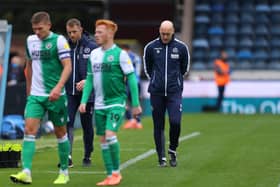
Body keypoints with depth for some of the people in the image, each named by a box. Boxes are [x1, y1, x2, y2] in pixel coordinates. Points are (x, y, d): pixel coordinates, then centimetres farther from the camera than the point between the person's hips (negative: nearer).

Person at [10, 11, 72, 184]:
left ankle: (64, 172, 21)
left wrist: (58, 87, -28)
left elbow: (68, 66, -15)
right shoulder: (31, 40, 9)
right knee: (29, 130, -11)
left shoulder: (59, 40, -9)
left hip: (55, 96, -4)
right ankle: (26, 172, -19)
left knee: (60, 133, 8)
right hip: (35, 95, 4)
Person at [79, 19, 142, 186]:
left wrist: (136, 104, -9)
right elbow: (90, 79, 16)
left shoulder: (120, 54, -8)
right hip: (100, 104, 6)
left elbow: (131, 79, -8)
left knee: (110, 134, -18)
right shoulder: (94, 54, 9)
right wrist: (84, 100, 8)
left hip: (116, 102, -6)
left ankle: (116, 172, -3)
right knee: (103, 140, 6)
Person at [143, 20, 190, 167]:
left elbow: (185, 68, 15)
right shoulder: (151, 47, 0)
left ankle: (172, 150, 9)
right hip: (156, 92, 1)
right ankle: (161, 157, 10)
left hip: (174, 92, -1)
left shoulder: (181, 47, 0)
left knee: (175, 122, -14)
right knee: (158, 126, 2)